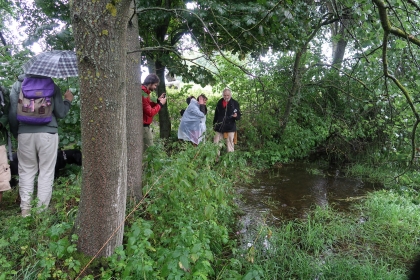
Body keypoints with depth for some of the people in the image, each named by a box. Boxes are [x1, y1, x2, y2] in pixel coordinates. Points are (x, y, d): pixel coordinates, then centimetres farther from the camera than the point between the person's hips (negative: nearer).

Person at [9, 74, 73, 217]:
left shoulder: (18, 84, 6)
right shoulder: (52, 86, 2)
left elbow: (13, 113, 3)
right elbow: (60, 113, 2)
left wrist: (15, 133, 15)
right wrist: (68, 100, 19)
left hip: (25, 133, 2)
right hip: (47, 133, -2)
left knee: (26, 171, 11)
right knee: (46, 172, 4)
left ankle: (25, 210, 10)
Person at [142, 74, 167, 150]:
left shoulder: (144, 92, 11)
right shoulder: (143, 94, -21)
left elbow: (148, 106, 17)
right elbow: (150, 112, -22)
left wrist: (158, 100, 5)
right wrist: (160, 104, -12)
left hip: (145, 125, 10)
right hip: (144, 126, -10)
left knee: (146, 148, 15)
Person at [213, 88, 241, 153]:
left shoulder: (235, 103, -2)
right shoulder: (220, 102, 8)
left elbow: (239, 116, -2)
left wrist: (236, 116, -24)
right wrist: (214, 124, 14)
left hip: (230, 128, -3)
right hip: (219, 127, 3)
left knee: (230, 144, -2)